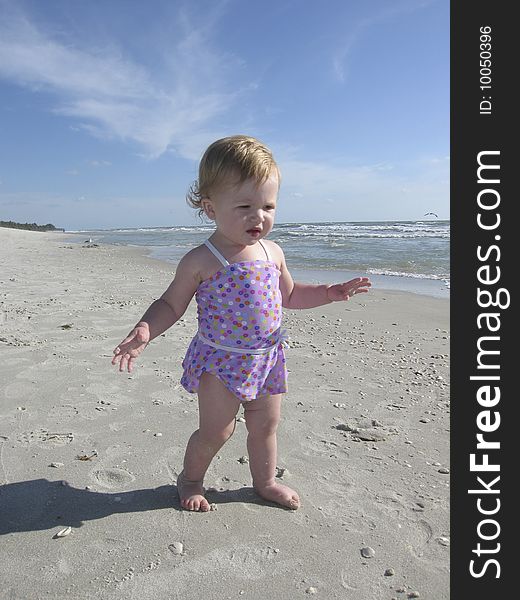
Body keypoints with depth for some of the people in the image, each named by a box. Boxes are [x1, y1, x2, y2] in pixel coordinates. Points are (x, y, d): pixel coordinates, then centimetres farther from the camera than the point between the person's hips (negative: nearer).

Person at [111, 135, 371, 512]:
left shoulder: (272, 253, 1)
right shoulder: (200, 262, -14)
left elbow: (289, 295, 16)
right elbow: (171, 305, -6)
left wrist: (330, 293, 6)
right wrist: (144, 331, -24)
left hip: (267, 358, 5)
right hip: (220, 361, -5)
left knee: (266, 424, 18)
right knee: (216, 431, 5)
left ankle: (265, 481, 42)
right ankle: (191, 478, 35)